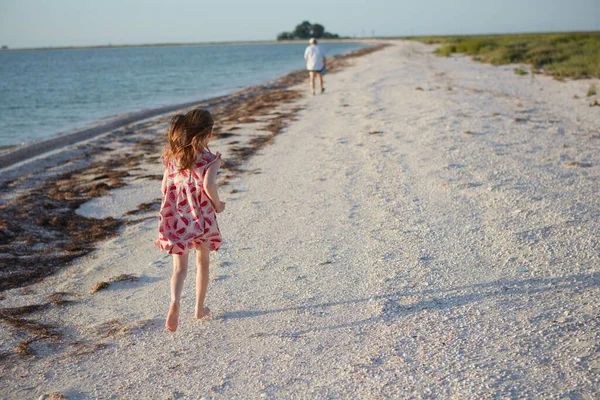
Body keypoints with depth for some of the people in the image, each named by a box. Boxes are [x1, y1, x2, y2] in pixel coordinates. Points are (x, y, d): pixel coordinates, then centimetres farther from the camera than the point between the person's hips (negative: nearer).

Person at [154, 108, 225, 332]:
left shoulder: (172, 156, 1)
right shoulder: (209, 158, -13)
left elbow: (165, 187, 5)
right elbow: (208, 184, -27)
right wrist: (218, 204, -12)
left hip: (176, 218, 2)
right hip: (202, 217, -2)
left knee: (180, 267, 5)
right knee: (202, 263, 18)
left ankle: (174, 303, -22)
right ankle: (200, 308, 29)